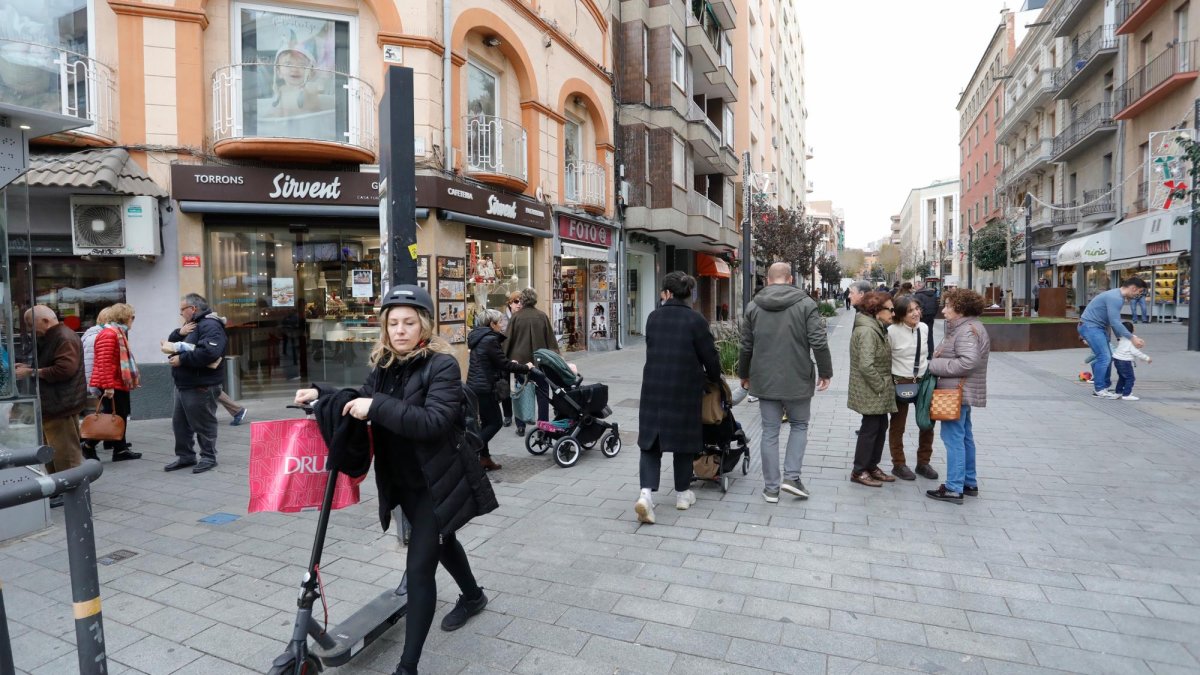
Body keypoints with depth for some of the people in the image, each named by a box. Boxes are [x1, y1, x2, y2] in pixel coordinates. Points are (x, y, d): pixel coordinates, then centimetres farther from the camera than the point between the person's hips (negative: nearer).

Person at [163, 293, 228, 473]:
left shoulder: (210, 325, -17)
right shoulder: (191, 325, 18)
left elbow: (209, 352, -32)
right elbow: (171, 342, 20)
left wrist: (182, 359, -23)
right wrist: (179, 332, 0)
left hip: (201, 387, -10)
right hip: (184, 385, 10)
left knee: (203, 425, 1)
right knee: (180, 423, 17)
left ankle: (208, 458, 12)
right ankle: (185, 456, 28)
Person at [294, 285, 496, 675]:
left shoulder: (442, 365, -19)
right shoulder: (383, 366, 2)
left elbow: (434, 421, -30)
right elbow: (362, 401, 15)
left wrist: (377, 407, -34)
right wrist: (320, 393, 0)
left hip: (436, 483, -8)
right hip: (403, 482, 8)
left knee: (420, 567, -6)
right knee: (439, 542, 26)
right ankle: (473, 596, 53)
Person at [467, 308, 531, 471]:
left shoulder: (479, 337, 13)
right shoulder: (490, 340, -16)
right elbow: (504, 364, -15)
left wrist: (510, 363, 19)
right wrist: (526, 368, -4)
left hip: (474, 386, 9)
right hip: (484, 388, -9)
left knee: (487, 422, 15)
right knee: (495, 422, 1)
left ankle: (484, 458, 19)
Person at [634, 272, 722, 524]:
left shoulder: (653, 317, 2)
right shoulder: (695, 319, -8)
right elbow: (709, 355, -5)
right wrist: (714, 379, 13)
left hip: (653, 388, 2)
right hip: (684, 390, -2)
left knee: (650, 441, 7)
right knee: (683, 439, 14)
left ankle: (646, 492, -9)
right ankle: (682, 493, 27)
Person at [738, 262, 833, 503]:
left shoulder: (754, 306, 2)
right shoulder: (806, 304, -6)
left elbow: (746, 346, 7)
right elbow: (819, 342, -10)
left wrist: (744, 374, 19)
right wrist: (825, 372, 3)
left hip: (765, 381, 2)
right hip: (797, 380, -2)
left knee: (770, 432, 8)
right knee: (799, 426, 18)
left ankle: (771, 487, 14)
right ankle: (792, 477, 9)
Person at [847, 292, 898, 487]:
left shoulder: (876, 328, 12)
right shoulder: (867, 331, -22)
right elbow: (866, 365, -29)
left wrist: (884, 385, 12)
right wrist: (880, 386, -18)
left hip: (878, 393, 10)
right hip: (870, 392, -10)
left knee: (881, 427, 16)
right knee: (870, 428, -1)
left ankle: (872, 466, 28)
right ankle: (859, 471, 11)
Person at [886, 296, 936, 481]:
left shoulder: (924, 327, 1)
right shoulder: (892, 331, -16)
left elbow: (924, 353, 15)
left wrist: (928, 372, 14)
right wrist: (889, 382, -11)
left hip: (923, 380, 6)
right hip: (900, 382, -5)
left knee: (928, 423, 12)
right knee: (898, 425, 7)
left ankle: (923, 462, 29)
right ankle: (899, 465, 21)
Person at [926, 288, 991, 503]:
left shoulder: (967, 330, -17)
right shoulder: (967, 326, 16)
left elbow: (968, 362, -27)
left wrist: (934, 365, -20)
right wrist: (937, 362, 3)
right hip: (963, 391, 11)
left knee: (953, 438, -7)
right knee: (965, 436, 17)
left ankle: (954, 488, -1)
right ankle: (969, 483, 28)